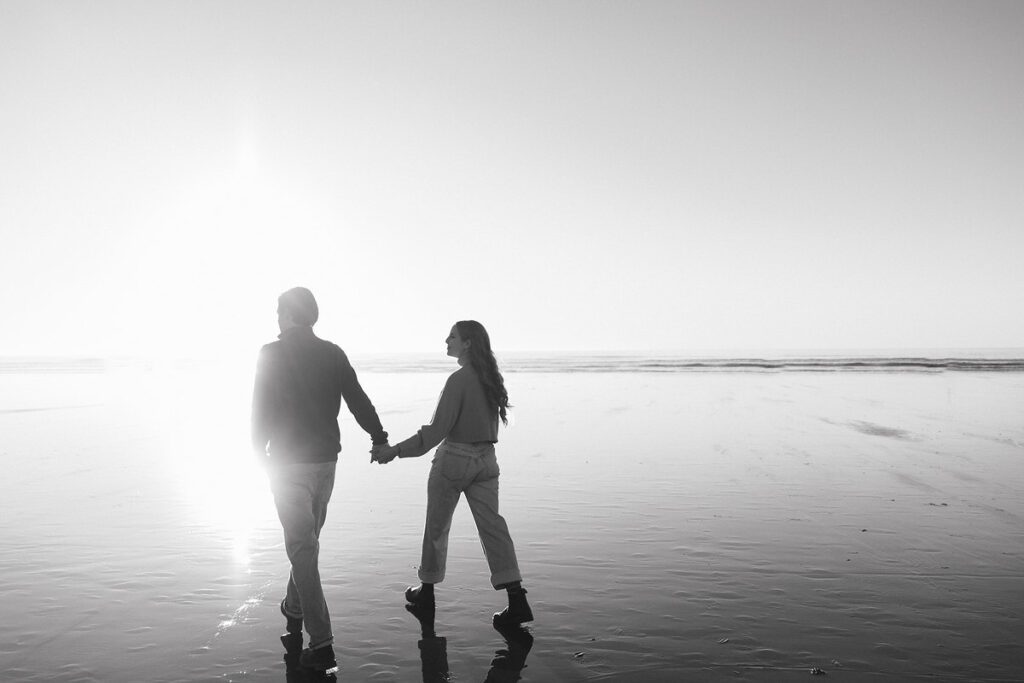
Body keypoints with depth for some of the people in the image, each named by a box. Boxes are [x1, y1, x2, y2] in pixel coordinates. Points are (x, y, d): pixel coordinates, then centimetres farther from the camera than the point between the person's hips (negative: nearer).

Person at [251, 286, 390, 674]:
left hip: (289, 463, -5)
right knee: (307, 543, 21)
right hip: (326, 461, 5)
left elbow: (261, 409, -8)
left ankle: (322, 644, -5)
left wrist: (260, 453, 6)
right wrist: (379, 438, 10)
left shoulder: (272, 353, -9)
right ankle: (294, 615, 38)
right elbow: (358, 400, 1)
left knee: (303, 548, -3)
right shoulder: (333, 354, 3)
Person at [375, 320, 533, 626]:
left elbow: (437, 430, -19)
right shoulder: (491, 378, 6)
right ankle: (517, 600, -2)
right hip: (486, 459, 7)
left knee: (436, 527, 12)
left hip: (455, 458, -6)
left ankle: (427, 590, 28)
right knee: (492, 525, 4)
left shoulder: (459, 380, -17)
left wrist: (396, 450, -15)